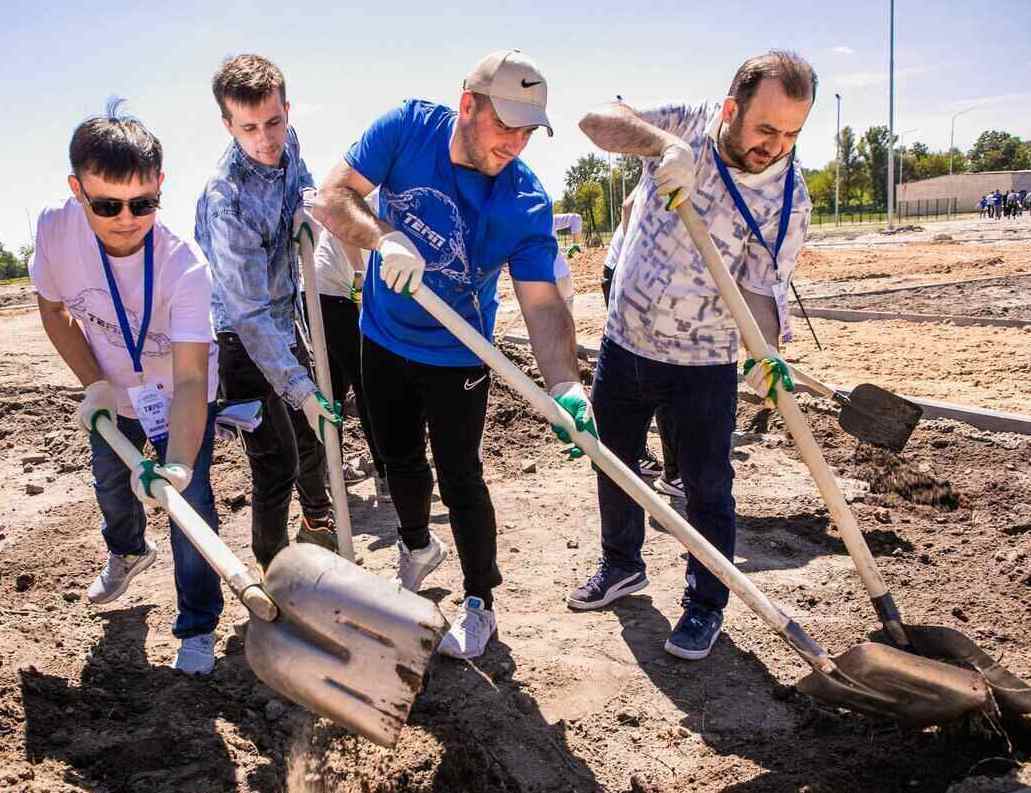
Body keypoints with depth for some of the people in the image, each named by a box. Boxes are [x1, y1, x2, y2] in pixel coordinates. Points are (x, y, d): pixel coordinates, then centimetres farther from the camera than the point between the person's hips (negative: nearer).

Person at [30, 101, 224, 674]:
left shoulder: (184, 266, -38)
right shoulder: (56, 229, -27)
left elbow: (190, 381, -41)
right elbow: (53, 309, -7)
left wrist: (178, 464, -56)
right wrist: (94, 384, -17)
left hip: (181, 397, -4)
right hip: (113, 392, 5)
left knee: (189, 502, -10)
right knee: (112, 486, 25)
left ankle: (197, 627, 12)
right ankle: (128, 552, 59)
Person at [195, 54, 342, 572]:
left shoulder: (286, 140, -9)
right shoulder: (228, 200, -33)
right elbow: (249, 312, -33)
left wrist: (308, 197, -7)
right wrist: (296, 385, -36)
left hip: (284, 319, 8)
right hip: (242, 336, -8)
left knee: (312, 429, 25)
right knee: (276, 462, -8)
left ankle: (318, 517, 52)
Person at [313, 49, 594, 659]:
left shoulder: (527, 203, -22)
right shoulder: (408, 128, -18)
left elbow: (542, 300, -27)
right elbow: (332, 197, -20)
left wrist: (565, 384, -44)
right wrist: (384, 237, -41)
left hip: (457, 358, -3)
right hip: (383, 339, 3)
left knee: (460, 479, 0)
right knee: (400, 460, 21)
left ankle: (480, 604, 21)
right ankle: (418, 546, 50)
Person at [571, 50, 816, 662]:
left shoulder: (788, 198, -14)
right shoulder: (688, 125, -10)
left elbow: (761, 287, -14)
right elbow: (597, 120, -20)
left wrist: (766, 354, -34)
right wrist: (664, 144, -38)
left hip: (704, 364, -3)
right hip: (625, 341, 3)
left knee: (708, 487, 4)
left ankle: (705, 606, 25)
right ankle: (623, 566, 42)